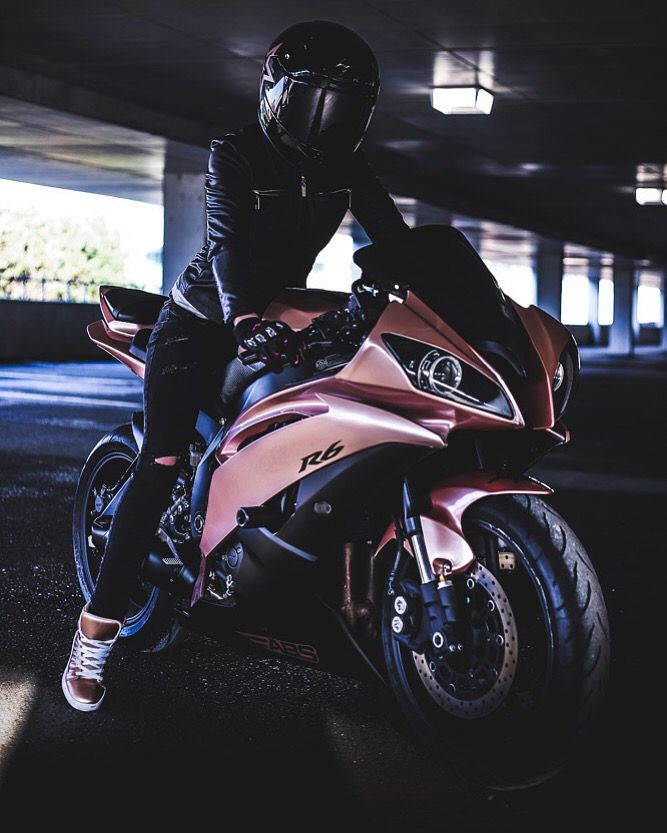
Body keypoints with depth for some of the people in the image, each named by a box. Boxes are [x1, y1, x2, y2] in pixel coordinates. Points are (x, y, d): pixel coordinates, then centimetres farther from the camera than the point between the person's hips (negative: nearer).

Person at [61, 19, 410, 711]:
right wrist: (243, 321, -48)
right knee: (161, 465, -17)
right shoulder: (234, 156, -14)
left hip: (279, 315, 6)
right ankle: (98, 626, -15)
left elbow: (397, 240, -7)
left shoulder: (347, 169, 0)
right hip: (203, 317, -5)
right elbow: (224, 241, -29)